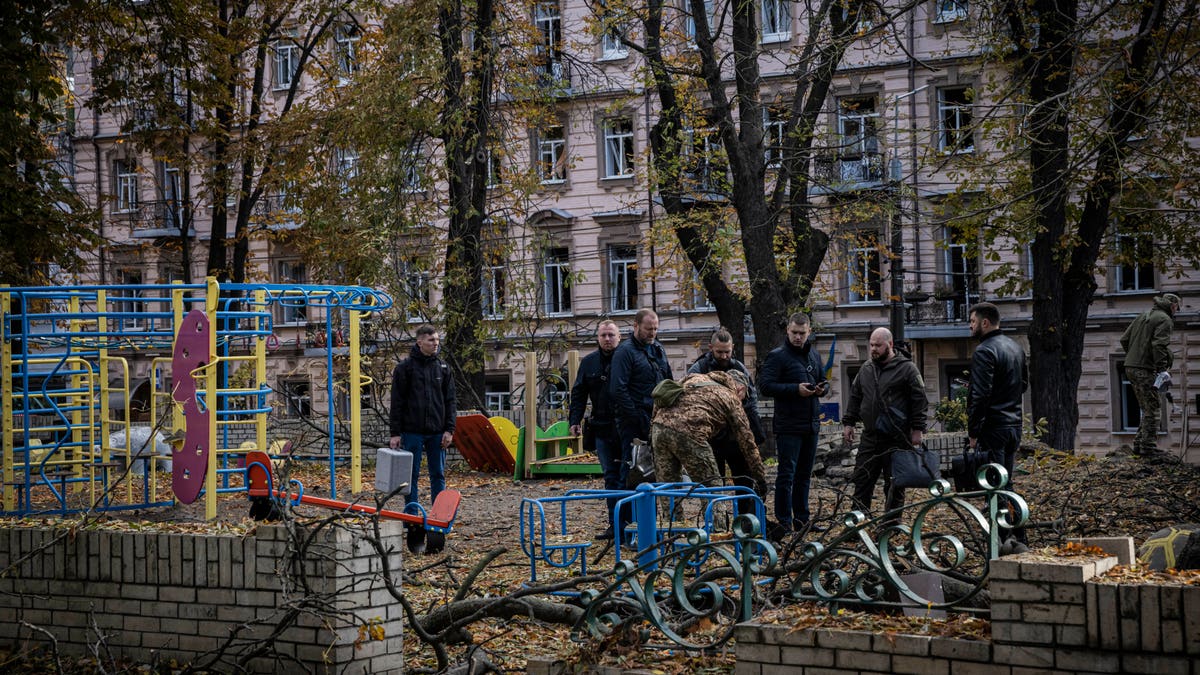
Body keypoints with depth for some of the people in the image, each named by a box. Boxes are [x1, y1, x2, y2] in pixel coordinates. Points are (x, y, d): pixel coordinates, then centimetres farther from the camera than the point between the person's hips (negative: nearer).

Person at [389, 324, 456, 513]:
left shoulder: (443, 368, 9)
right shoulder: (405, 368, -2)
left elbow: (449, 401, 9)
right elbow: (397, 403, -4)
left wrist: (449, 430, 0)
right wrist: (395, 433, -8)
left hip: (437, 432, 3)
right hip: (412, 432, -3)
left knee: (438, 475, 7)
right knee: (411, 476, 3)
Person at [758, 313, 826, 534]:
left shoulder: (814, 355, 15)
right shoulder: (777, 356, -7)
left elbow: (823, 380, 26)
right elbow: (765, 385, -15)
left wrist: (822, 388, 1)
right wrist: (796, 389, -23)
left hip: (811, 424, 7)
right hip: (789, 426, -7)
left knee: (804, 474, 13)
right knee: (787, 475, -6)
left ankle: (801, 520, 21)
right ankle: (784, 523, -2)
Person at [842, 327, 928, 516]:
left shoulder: (907, 368, -4)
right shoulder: (866, 369, 13)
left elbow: (920, 400, -6)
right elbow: (855, 397, 21)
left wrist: (918, 429, -10)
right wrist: (848, 423, 14)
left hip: (897, 439, -5)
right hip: (870, 437, 5)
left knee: (894, 487, 3)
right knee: (861, 482, 3)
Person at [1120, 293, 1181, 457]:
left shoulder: (1144, 315, 19)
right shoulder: (1165, 320, -7)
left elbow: (1124, 340, 18)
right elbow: (1159, 345, -20)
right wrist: (1162, 369, -18)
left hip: (1130, 368, 9)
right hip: (1145, 369, -9)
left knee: (1147, 409, 16)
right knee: (1152, 409, -4)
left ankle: (1139, 444, 15)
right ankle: (1148, 446, -7)